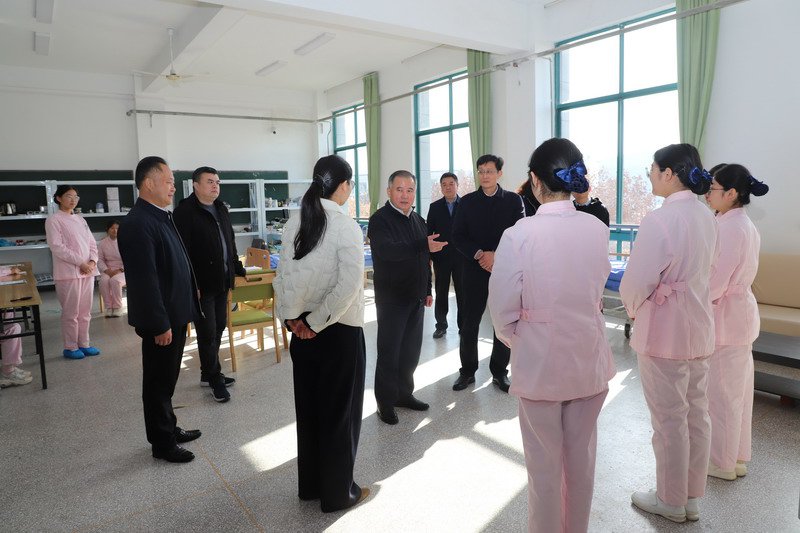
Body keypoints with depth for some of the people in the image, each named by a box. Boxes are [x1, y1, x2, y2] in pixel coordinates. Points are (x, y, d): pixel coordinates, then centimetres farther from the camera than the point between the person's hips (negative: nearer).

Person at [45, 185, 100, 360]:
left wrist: (92, 261, -4)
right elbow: (57, 247, -13)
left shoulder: (80, 219, 15)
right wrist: (80, 263, -15)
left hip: (87, 272, 6)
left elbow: (92, 242, 13)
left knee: (85, 312, 11)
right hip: (68, 273, -6)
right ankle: (70, 347, 12)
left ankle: (84, 344, 21)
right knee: (71, 313, 1)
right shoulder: (53, 220, -4)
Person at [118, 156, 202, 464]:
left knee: (166, 379, 21)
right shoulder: (138, 224, -20)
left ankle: (169, 429, 36)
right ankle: (162, 443, 21)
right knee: (158, 381, 6)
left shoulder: (160, 216, 10)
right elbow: (145, 279, -24)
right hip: (161, 320, -9)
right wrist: (160, 324, -22)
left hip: (175, 313, 9)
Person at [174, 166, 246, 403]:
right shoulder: (185, 211, -12)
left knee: (218, 329, 15)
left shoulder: (221, 209, 13)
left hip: (222, 281, 8)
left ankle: (208, 374, 29)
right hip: (201, 284, -8)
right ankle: (215, 379, 14)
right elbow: (181, 250, -17)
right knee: (208, 333, 1)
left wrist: (238, 269, 20)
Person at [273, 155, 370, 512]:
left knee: (308, 406, 18)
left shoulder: (294, 224, 0)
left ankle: (310, 484, 35)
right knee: (340, 410, 10)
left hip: (303, 329, 6)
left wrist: (293, 317, -2)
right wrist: (318, 322, -14)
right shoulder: (346, 227, -16)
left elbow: (283, 275, -4)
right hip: (340, 331, -5)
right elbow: (348, 285, -23)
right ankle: (338, 492, 25)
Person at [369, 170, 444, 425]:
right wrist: (424, 245, -41)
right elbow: (388, 251, -32)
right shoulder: (380, 220, -12)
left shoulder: (418, 220, 12)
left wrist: (427, 290, 18)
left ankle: (404, 393, 30)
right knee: (389, 352, 2)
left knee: (411, 350, 14)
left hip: (416, 298, 7)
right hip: (391, 298, -7)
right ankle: (386, 402, 16)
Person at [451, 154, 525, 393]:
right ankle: (467, 371, 20)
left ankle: (500, 372, 21)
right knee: (469, 324, 4)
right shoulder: (467, 201, 6)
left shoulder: (514, 200, 3)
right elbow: (458, 237, 0)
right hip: (474, 271, 1)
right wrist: (479, 255, -14)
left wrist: (497, 255, -15)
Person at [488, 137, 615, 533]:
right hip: (590, 361, 4)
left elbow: (503, 312, -12)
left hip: (540, 364, -4)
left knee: (545, 463, 14)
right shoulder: (598, 229, -7)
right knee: (582, 457, 21)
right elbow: (597, 292, 6)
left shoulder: (520, 234, -19)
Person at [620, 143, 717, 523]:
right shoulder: (706, 217, 5)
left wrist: (632, 309, 1)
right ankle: (692, 498, 32)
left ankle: (671, 501, 24)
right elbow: (701, 272, 11)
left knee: (669, 420, 7)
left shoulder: (660, 220, -21)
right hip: (699, 328, 8)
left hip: (664, 331, -8)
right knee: (696, 415, 17)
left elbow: (637, 281, -20)